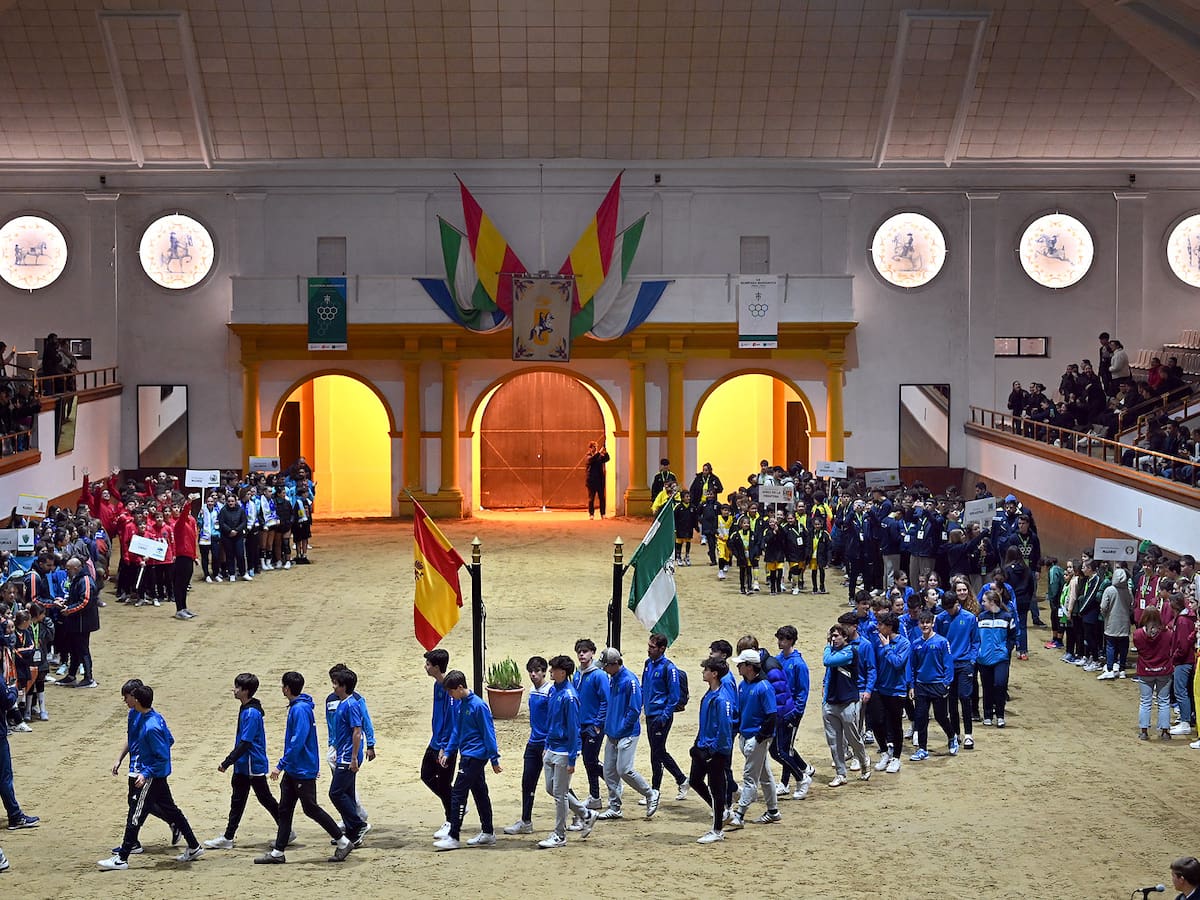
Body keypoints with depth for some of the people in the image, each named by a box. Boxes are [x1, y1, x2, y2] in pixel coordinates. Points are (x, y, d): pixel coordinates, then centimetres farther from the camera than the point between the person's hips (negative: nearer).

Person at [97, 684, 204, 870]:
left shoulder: (151, 727, -26)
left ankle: (121, 859, 1)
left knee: (135, 817, -4)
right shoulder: (156, 716, 2)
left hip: (152, 778, -10)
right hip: (158, 776, 10)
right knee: (171, 811, 19)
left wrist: (146, 773, -23)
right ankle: (194, 847, 27)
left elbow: (162, 758, -23)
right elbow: (170, 740, 14)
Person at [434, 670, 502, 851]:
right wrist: (448, 752, 11)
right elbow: (457, 731, 18)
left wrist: (494, 759, -13)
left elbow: (489, 732, -15)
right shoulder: (459, 705, 8)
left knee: (458, 793, -9)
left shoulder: (478, 705, -17)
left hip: (474, 756, -9)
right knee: (480, 793, 14)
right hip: (467, 754, 9)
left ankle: (453, 837, -7)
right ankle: (488, 833, 22)